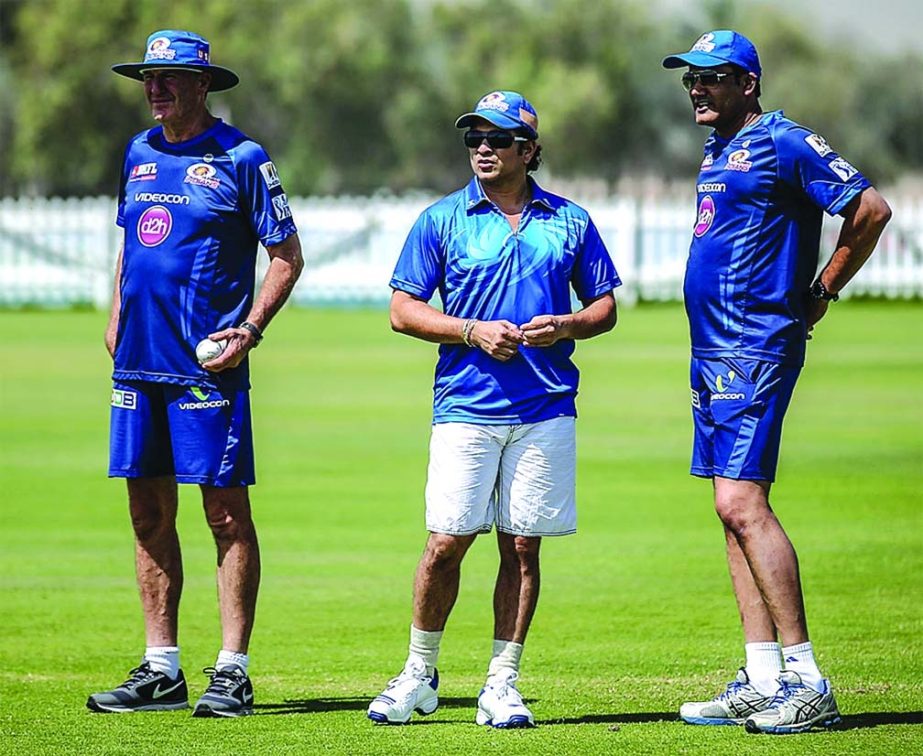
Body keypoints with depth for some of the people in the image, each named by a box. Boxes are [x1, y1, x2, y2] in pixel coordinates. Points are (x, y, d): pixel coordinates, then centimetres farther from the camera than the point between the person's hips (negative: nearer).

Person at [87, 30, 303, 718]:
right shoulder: (139, 154, 14)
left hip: (207, 364, -6)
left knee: (226, 513, -5)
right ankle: (161, 670, 12)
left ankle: (232, 672, -3)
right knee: (149, 513, 7)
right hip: (139, 362, 6)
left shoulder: (241, 159, -4)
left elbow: (288, 256, -2)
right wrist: (116, 318, 15)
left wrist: (250, 330, -12)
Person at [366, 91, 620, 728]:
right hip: (465, 407, -1)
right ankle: (420, 675, 11)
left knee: (523, 547, 2)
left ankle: (502, 686, 9)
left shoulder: (569, 221, 9)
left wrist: (567, 326, -8)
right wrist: (474, 331, -11)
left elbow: (605, 306, 14)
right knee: (447, 542, -5)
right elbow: (403, 311, 3)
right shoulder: (442, 220, 5)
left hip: (546, 410, 1)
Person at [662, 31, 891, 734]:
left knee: (744, 504, -16)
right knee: (735, 512, 7)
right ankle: (762, 682, 10)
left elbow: (871, 208, -16)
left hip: (759, 351, -10)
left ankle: (808, 683, -15)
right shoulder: (717, 153, 18)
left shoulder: (784, 143, -10)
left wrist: (823, 292, -8)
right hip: (713, 353, 10)